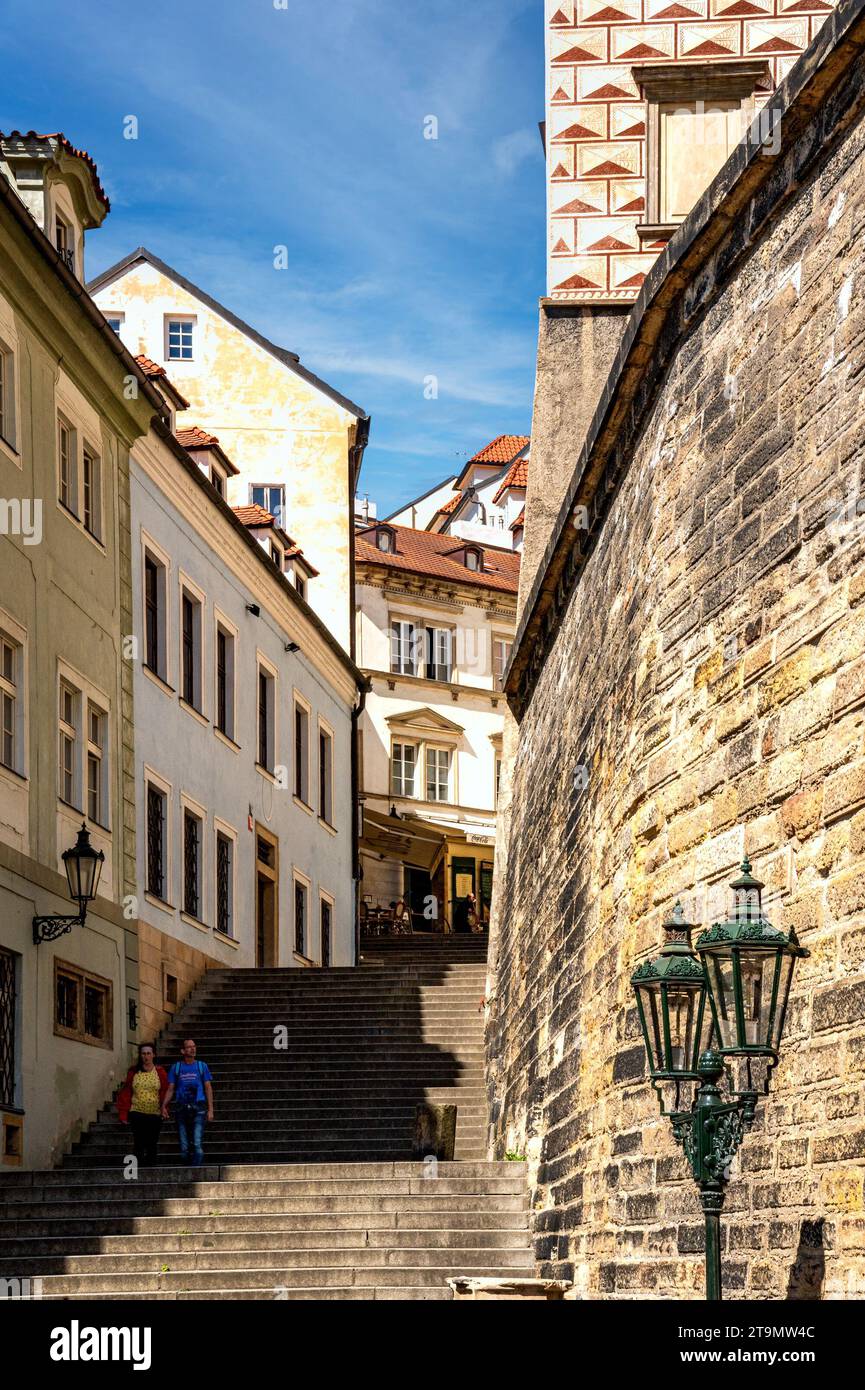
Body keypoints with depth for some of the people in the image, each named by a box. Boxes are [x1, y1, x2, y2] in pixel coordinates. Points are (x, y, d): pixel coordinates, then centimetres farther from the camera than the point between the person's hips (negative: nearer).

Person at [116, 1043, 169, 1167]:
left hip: (154, 1114, 0)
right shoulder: (133, 1072, 5)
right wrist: (123, 1114, -2)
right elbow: (125, 1093, 4)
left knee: (152, 1146, 5)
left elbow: (165, 1093, 2)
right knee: (139, 1145, -5)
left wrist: (164, 1108, -10)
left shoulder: (160, 1072, 3)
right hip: (137, 1114, 0)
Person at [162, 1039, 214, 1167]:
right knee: (184, 1146, 4)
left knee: (197, 1144, -14)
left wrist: (210, 1109, 0)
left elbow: (208, 1088, 8)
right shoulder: (175, 1068, 10)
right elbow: (170, 1089, 11)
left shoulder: (202, 1066, 9)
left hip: (198, 1108, -2)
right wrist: (164, 1106, -4)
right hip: (181, 1108, 2)